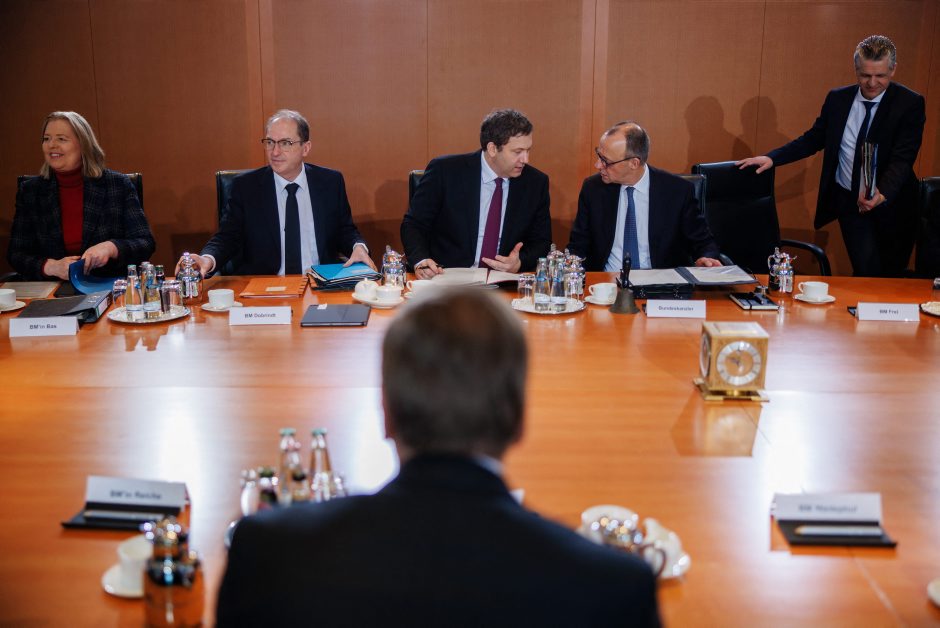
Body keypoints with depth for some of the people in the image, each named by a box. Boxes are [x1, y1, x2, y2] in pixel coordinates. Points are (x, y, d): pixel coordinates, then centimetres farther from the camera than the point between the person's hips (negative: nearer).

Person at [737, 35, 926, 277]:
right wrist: (772, 158, -5)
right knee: (868, 274, -10)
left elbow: (902, 158, -19)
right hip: (850, 202, 1)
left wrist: (882, 195, -36)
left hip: (891, 204, -1)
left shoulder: (910, 104, -10)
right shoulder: (837, 99, 1)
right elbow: (814, 139, 8)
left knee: (892, 277, 8)